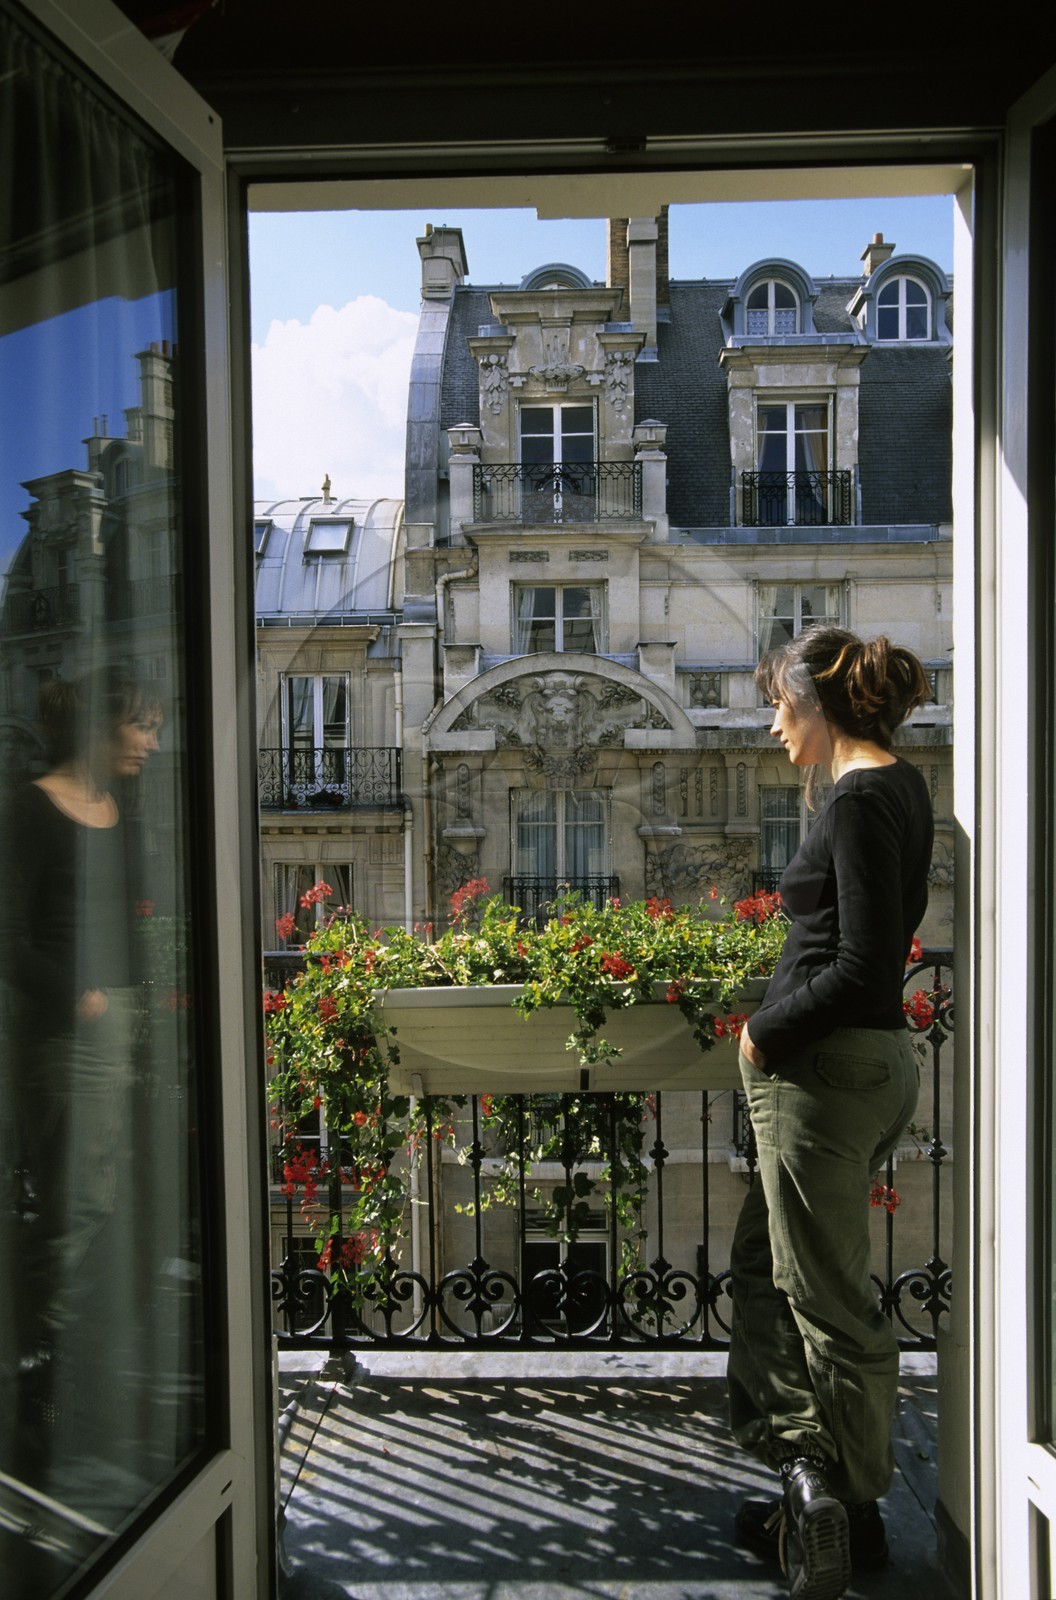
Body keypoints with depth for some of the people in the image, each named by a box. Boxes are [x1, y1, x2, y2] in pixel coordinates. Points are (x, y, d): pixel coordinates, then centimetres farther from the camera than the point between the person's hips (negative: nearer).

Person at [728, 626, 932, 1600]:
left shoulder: (860, 800, -18)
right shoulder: (900, 786, 12)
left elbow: (863, 967, -23)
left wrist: (765, 1034, -11)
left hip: (827, 1071, -10)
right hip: (875, 1057, 10)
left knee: (831, 1299, 4)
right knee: (765, 1262, 20)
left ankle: (854, 1517, 21)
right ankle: (813, 1477, 33)